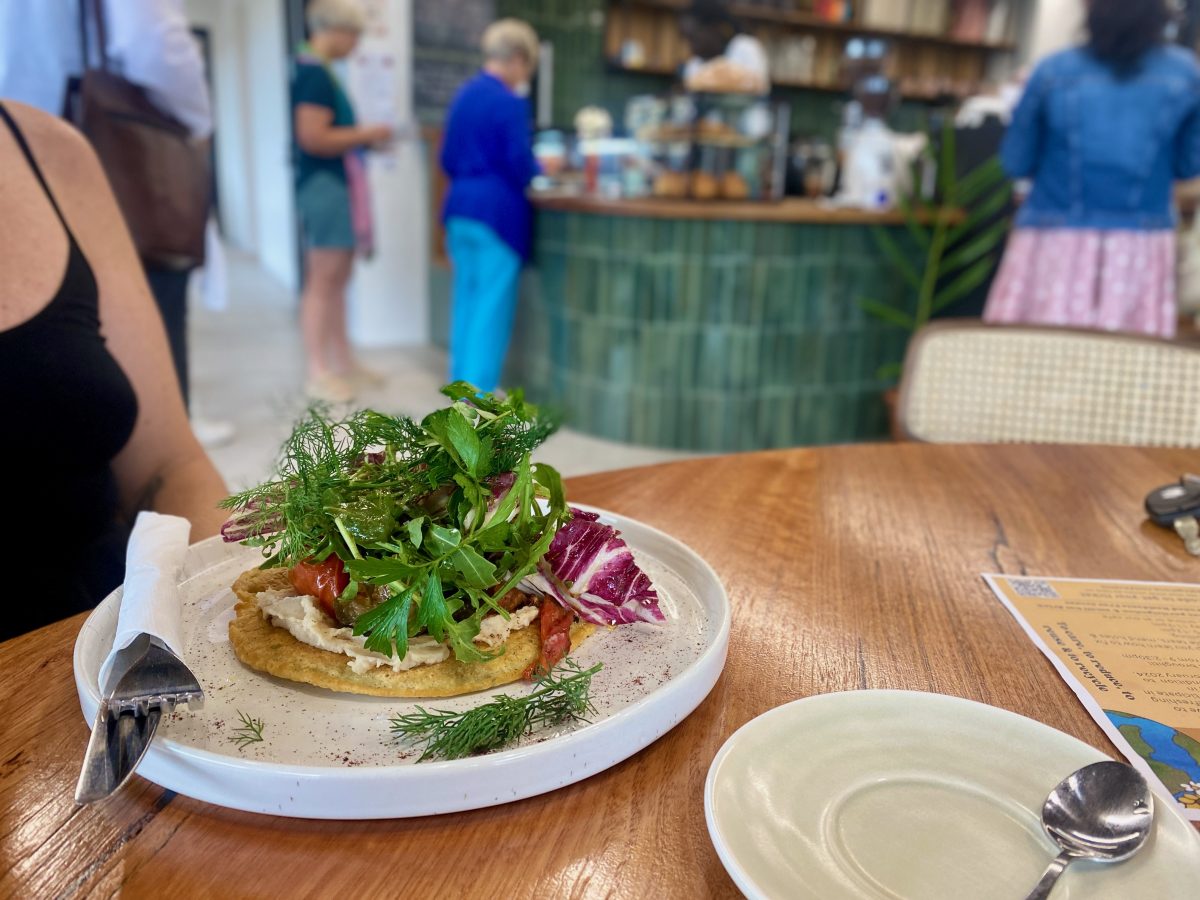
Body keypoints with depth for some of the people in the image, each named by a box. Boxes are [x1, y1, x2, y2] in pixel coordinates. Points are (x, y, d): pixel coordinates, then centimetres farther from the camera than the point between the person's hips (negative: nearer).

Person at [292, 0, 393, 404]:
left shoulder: (317, 71, 17)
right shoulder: (315, 74, -14)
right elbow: (312, 138, -21)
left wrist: (361, 139, 13)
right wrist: (365, 135, -11)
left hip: (337, 185, 10)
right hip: (325, 186, -10)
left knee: (337, 280, 13)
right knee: (323, 281, -6)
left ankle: (343, 361, 21)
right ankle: (318, 374, -1)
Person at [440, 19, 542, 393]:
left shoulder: (463, 95, 11)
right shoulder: (510, 102, -13)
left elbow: (448, 159, 15)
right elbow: (520, 165, -15)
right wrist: (541, 168, 5)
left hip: (460, 206, 8)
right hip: (499, 210, -8)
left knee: (466, 295, 15)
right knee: (494, 302, -1)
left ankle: (462, 379, 24)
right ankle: (479, 389, 2)